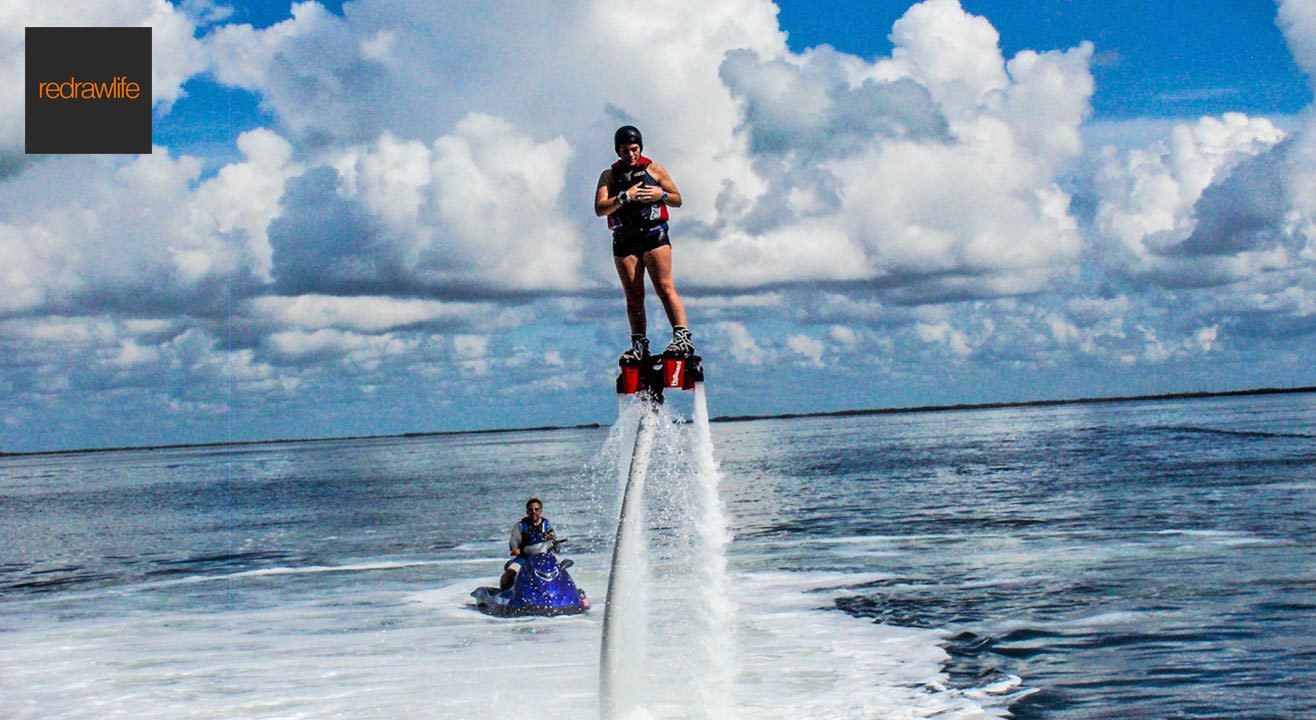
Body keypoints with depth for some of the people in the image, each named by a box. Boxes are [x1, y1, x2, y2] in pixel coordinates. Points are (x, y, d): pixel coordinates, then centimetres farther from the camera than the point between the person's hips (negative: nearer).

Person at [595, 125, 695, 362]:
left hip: (653, 234, -2)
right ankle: (639, 345, 4)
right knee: (633, 296, 1)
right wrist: (624, 197, -15)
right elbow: (599, 209, -1)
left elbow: (678, 200, 12)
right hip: (624, 240, 2)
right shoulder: (609, 176, 12)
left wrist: (661, 194, -9)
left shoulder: (653, 169, 11)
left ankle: (683, 336, -19)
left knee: (665, 287, -14)